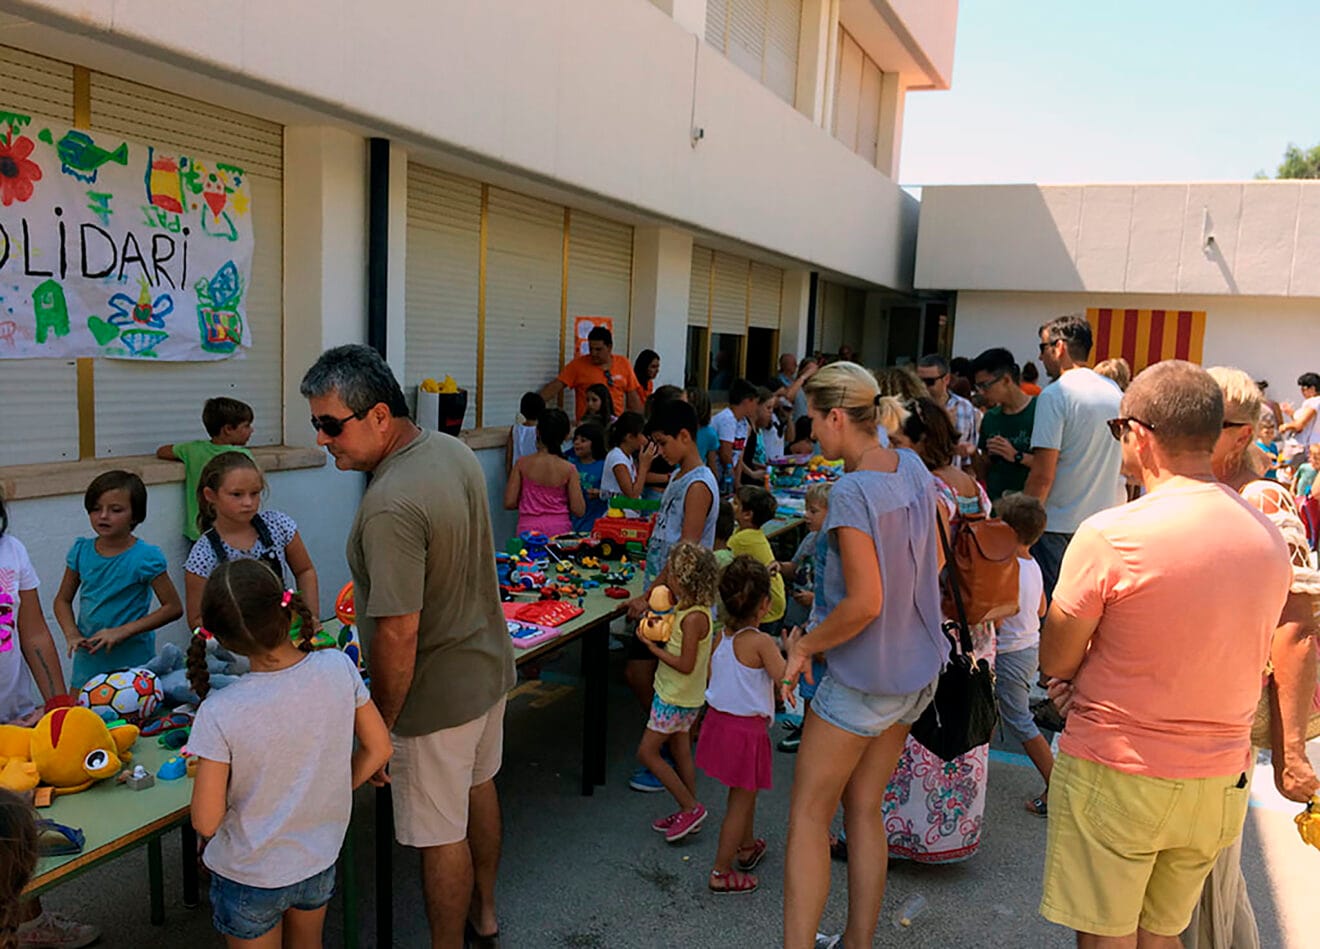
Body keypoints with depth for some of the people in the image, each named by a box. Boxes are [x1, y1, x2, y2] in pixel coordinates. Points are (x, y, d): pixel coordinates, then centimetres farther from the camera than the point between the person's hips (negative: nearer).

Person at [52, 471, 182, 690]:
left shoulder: (145, 557, -13)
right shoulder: (81, 551, 1)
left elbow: (174, 608, -13)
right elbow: (63, 600, 11)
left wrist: (122, 631, -18)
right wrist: (72, 634, -7)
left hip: (132, 661, -4)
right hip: (88, 660, 5)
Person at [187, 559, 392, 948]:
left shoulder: (219, 714, -29)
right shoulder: (339, 668, -21)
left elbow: (206, 822, -21)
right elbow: (378, 749, -8)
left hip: (249, 877, -3)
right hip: (320, 862, 3)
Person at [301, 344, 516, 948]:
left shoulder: (390, 506, -32)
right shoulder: (455, 451, -3)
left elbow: (399, 633, -30)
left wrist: (380, 726, -17)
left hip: (435, 696, -10)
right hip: (489, 664, 10)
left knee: (442, 837, 9)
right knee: (478, 788, 27)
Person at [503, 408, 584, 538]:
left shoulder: (523, 464, -2)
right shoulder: (569, 469, -3)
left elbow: (509, 503, -2)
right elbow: (578, 510, -4)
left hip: (529, 530, 0)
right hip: (559, 530, 0)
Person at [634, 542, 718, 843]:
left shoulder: (694, 617, -26)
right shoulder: (688, 608, 3)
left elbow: (686, 665, -26)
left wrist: (652, 647, -19)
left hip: (677, 698, -9)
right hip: (680, 695, 9)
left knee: (647, 752, -1)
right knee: (680, 752, 17)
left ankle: (691, 808, 5)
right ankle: (688, 812, 28)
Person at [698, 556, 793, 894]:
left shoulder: (721, 635, 0)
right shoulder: (761, 642, -21)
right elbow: (786, 680, -19)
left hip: (717, 718, 7)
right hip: (746, 729, -7)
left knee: (744, 793, 26)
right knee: (741, 801, 7)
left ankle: (747, 847, 45)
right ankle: (721, 873, 16)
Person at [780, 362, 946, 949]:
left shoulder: (851, 492, -23)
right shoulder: (913, 469, 2)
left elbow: (865, 602, -27)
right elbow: (934, 563, 13)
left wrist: (805, 646, -13)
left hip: (862, 677, -8)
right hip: (914, 671, 8)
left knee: (809, 815, 3)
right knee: (865, 811, 18)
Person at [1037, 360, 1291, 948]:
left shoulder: (1108, 536, -21)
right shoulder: (1270, 539, -1)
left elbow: (1053, 661, -12)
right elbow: (1212, 657, 8)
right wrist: (1094, 680, -1)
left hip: (1114, 774, -5)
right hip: (1220, 786, 6)